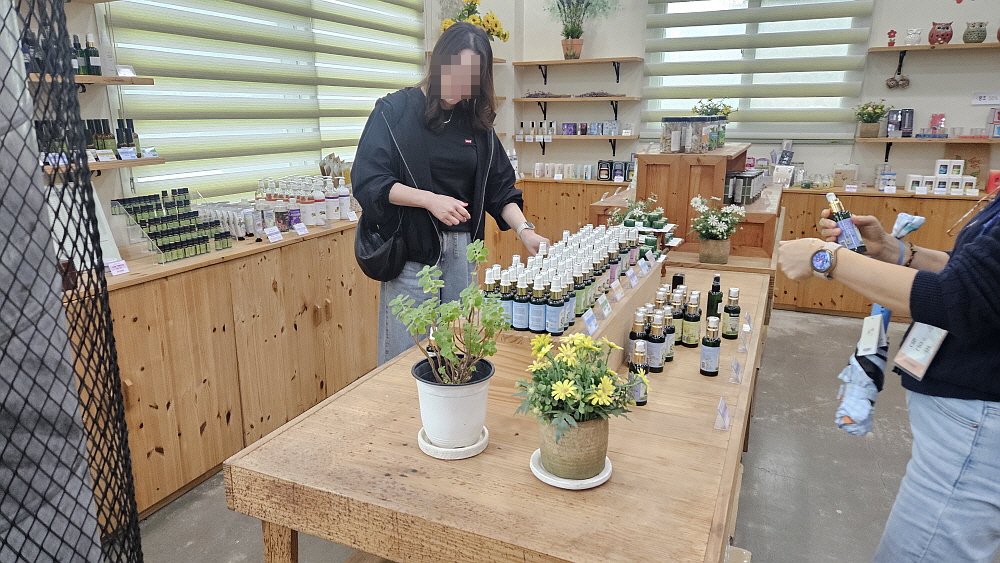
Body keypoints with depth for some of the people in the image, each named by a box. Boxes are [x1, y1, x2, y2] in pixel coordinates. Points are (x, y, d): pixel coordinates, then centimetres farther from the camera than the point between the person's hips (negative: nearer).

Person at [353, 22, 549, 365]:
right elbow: (367, 181, -10)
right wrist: (429, 199, -22)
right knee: (404, 353, 3)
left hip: (462, 252, 4)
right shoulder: (395, 111, -3)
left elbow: (500, 186, 9)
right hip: (411, 252, -4)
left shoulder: (476, 121, 9)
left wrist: (524, 230, -7)